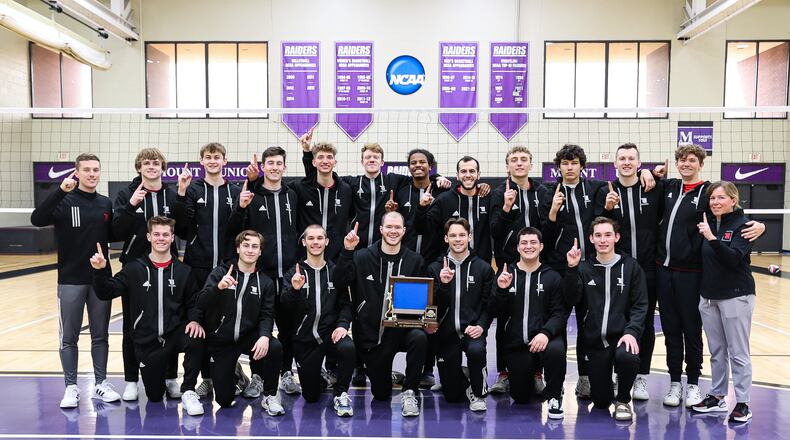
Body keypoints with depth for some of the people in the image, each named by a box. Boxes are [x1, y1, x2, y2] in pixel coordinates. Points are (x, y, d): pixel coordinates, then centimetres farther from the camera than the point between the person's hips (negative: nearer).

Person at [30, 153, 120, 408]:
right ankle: (71, 387, 16)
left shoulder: (106, 204, 7)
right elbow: (37, 220, -22)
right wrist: (61, 191, -31)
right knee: (69, 337, 6)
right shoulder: (64, 201, -6)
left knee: (100, 335, 10)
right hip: (70, 280, -3)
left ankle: (100, 383, 21)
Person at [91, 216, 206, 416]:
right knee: (154, 396, 7)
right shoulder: (134, 269, 0)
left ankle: (188, 392, -15)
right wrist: (100, 271, -21)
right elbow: (106, 293, -4)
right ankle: (159, 372, 43)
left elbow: (193, 302, 3)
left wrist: (194, 320, -17)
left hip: (175, 334, 0)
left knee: (196, 340, -36)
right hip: (147, 340, 1)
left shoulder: (183, 271, 1)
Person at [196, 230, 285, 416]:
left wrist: (264, 336, -26)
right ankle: (234, 374, 31)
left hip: (249, 337, 1)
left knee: (275, 347, -32)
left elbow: (267, 315, -5)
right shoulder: (220, 273, -2)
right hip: (221, 340, -1)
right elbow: (201, 304, -13)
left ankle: (269, 397, -8)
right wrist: (218, 287, -34)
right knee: (224, 401, -4)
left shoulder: (265, 282, 4)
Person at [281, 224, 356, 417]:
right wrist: (294, 289, -32)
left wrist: (343, 324, -16)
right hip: (304, 338, 1)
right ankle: (321, 375, 40)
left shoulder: (335, 271, 4)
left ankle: (340, 393, -11)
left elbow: (345, 303, 3)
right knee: (311, 396, 5)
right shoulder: (295, 272, 2)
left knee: (348, 348, -36)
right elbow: (284, 303, -11)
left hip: (331, 332, 0)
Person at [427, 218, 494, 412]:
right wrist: (443, 284, -20)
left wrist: (481, 326, -17)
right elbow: (433, 305, -4)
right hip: (446, 332, 1)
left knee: (476, 350, -37)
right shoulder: (435, 268, 3)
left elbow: (489, 304, 0)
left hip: (472, 329, -1)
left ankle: (478, 393, -7)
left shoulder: (483, 268, 2)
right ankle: (466, 383, 40)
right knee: (451, 395, 2)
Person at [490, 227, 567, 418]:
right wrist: (501, 290, -17)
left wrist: (546, 332, -23)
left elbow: (560, 312, -5)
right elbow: (496, 312, 1)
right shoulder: (506, 275, 5)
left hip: (543, 338, -2)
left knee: (556, 350, -37)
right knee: (520, 397, 4)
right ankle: (531, 377, 41)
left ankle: (554, 396, -11)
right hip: (515, 343, 2)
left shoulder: (552, 277, 2)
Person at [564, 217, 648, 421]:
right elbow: (572, 299, -6)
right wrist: (572, 268, -18)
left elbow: (639, 304, -1)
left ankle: (623, 401, -5)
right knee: (600, 401, 2)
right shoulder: (584, 268, 6)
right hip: (594, 339, 2)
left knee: (627, 357, -37)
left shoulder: (630, 266, 3)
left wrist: (631, 331, -16)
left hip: (622, 336, -1)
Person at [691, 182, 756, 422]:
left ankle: (742, 403, 10)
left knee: (738, 353, 1)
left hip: (736, 296, -6)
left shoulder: (742, 224, -9)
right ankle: (717, 396, 26)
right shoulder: (707, 222, 6)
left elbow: (733, 258, -23)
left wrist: (712, 238, -33)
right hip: (708, 296, 6)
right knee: (716, 352, 15)